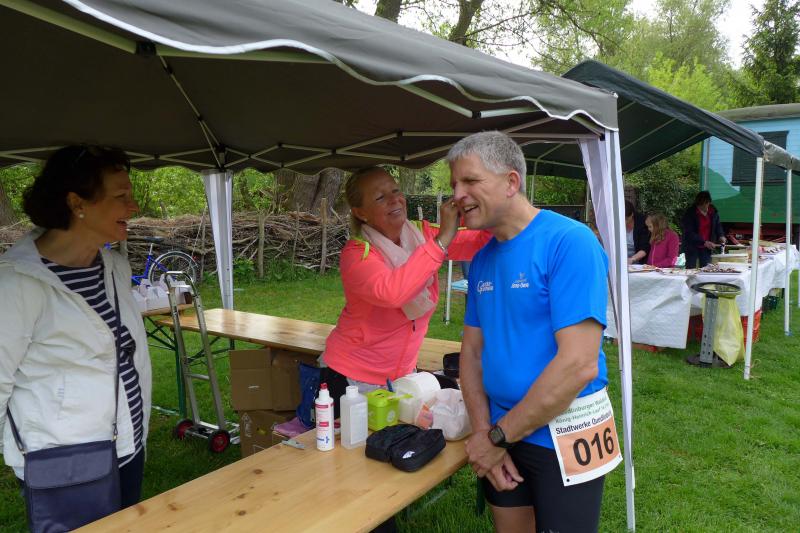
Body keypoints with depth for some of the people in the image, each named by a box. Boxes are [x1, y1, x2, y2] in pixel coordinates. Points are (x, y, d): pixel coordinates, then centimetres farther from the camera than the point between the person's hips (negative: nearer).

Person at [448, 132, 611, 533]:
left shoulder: (569, 242, -19)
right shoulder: (482, 259, 3)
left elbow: (578, 365, -25)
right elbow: (472, 351, 8)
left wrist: (497, 437, -18)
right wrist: (483, 432, -6)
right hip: (501, 433, 6)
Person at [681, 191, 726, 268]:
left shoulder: (713, 211, 2)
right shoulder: (690, 213, -14)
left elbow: (718, 225, 17)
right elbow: (689, 233, -20)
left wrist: (721, 236, -3)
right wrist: (704, 242, -27)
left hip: (706, 247, 5)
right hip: (692, 246, -4)